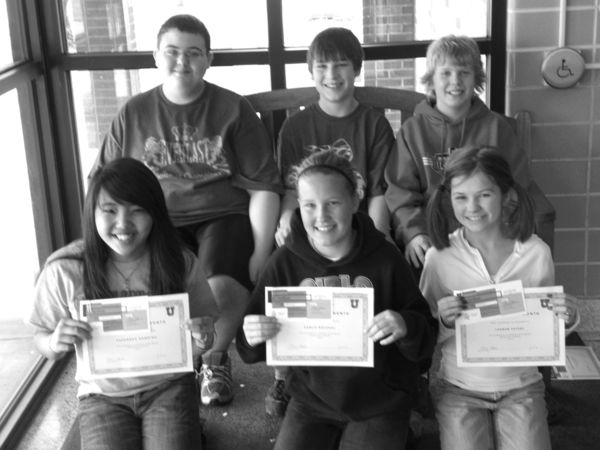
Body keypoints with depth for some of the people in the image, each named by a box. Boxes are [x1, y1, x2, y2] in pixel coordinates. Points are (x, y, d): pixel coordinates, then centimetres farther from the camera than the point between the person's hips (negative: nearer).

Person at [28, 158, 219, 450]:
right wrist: (56, 343, -20)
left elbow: (199, 339, 3)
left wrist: (202, 342, -20)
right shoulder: (64, 270, -10)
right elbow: (41, 340, 2)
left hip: (168, 385, 0)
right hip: (102, 393, 0)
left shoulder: (179, 263, -8)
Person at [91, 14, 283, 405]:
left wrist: (261, 254, -10)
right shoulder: (134, 114, 10)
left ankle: (215, 359, 2)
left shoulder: (233, 110, 3)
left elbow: (263, 187, 0)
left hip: (224, 216, -1)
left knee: (224, 285, -32)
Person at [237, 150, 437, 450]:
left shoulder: (385, 258, -12)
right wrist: (251, 337, -24)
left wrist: (406, 326, -29)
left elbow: (425, 343, -7)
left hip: (379, 405, -1)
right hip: (310, 402, 2)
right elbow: (251, 353, -2)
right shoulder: (285, 262, -9)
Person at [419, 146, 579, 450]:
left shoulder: (536, 252, -8)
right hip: (460, 390, 0)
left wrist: (566, 320, -13)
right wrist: (443, 322, -21)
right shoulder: (439, 256, -10)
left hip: (521, 387, 1)